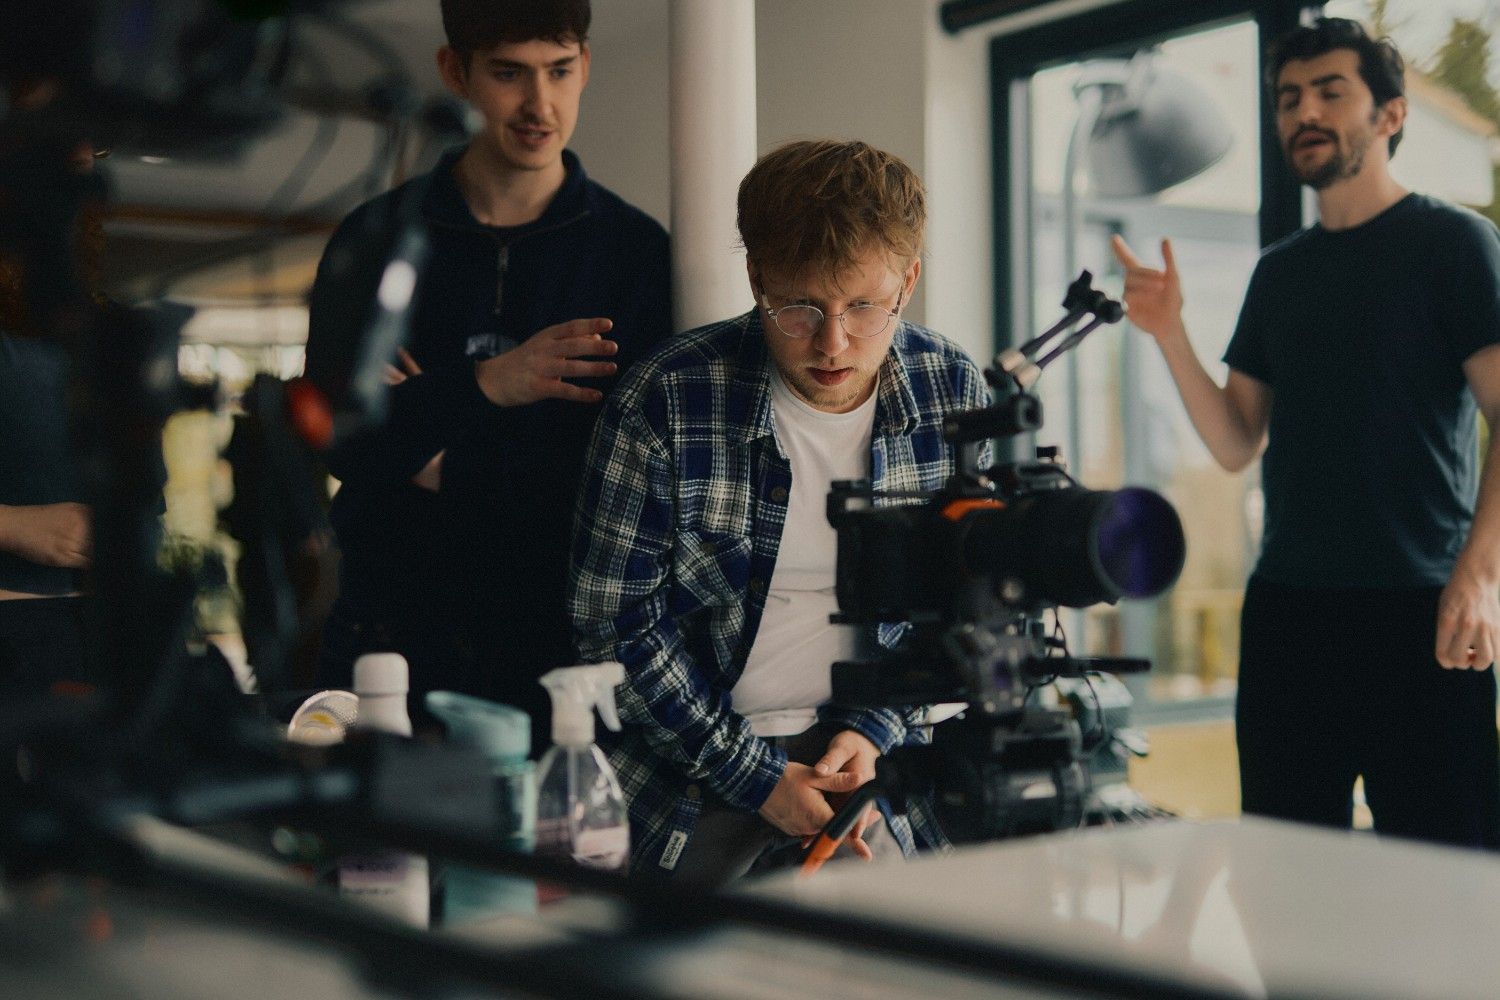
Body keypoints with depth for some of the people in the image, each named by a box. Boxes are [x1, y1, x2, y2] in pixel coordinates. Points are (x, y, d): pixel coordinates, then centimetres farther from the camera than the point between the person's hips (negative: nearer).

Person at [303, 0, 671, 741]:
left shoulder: (635, 251, 1)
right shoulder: (375, 239, 3)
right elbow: (335, 439, -7)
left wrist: (446, 467, -10)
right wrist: (484, 387, -21)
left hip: (554, 636, -1)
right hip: (390, 627, 1)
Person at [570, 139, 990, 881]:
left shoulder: (954, 395, -3)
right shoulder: (664, 403, -14)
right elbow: (615, 623, -9)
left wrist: (875, 729, -7)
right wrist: (756, 778, -12)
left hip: (861, 746, 2)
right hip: (685, 767, -2)